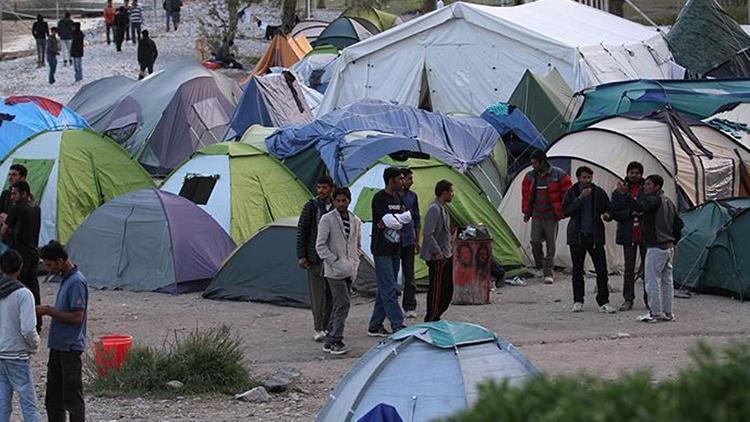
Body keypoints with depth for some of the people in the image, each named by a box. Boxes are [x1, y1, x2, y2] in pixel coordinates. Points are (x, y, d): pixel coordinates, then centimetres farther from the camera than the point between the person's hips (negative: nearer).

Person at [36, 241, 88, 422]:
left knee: (72, 397, -4)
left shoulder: (76, 282, -18)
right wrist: (48, 310, 6)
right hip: (58, 345, 10)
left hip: (70, 346, -10)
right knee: (53, 398, 14)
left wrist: (49, 311, -15)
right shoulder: (64, 278, 13)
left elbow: (77, 317, -22)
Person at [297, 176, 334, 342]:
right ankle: (318, 329, 4)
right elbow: (301, 232, -2)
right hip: (315, 258, -3)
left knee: (331, 294, 5)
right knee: (317, 294, -3)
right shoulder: (311, 207, -3)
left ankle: (327, 327, 15)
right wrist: (301, 256, -7)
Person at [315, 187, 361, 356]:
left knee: (338, 306, 10)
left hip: (349, 271, 6)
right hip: (335, 271, -6)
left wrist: (355, 263, 9)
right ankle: (335, 342, -12)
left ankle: (330, 341, 15)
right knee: (342, 304, -14)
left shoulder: (355, 221, 11)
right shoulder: (327, 220, -6)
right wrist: (335, 262, -14)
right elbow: (320, 246, -8)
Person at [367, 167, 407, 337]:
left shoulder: (397, 198, 14)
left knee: (385, 289, 11)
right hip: (382, 251, -9)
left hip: (394, 250, 9)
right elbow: (390, 221, -22)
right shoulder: (380, 198, -13)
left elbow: (397, 223, 5)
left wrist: (388, 222, -13)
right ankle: (397, 325, -13)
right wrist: (404, 216, -4)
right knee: (389, 289, -10)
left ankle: (375, 326, 17)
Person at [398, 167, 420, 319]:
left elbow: (416, 218, 15)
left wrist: (417, 240, 13)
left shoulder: (412, 196, 9)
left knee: (409, 276, 3)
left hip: (408, 240, 4)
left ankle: (409, 307, 6)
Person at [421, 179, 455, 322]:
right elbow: (429, 234, -23)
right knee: (436, 289, -5)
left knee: (447, 289, 13)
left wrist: (450, 249, 21)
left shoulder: (444, 208, 15)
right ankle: (430, 320, 1)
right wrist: (437, 252, -21)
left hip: (446, 256, 10)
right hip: (437, 258, -10)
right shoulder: (434, 209, -18)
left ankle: (435, 317, 21)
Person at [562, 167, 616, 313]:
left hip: (595, 236, 0)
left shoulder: (599, 193, 3)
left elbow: (608, 209, 13)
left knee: (601, 269, -6)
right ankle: (578, 301, 17)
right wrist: (580, 198, -19)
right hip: (577, 236, 0)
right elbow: (566, 211, -11)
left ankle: (603, 302, -2)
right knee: (577, 270, 7)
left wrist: (606, 215, -11)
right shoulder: (572, 193, 1)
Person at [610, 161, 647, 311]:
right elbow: (614, 213, 0)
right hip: (628, 235, 1)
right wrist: (631, 213, -15)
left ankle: (649, 299, 11)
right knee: (629, 268, 4)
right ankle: (628, 300, 9)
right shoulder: (618, 192, 6)